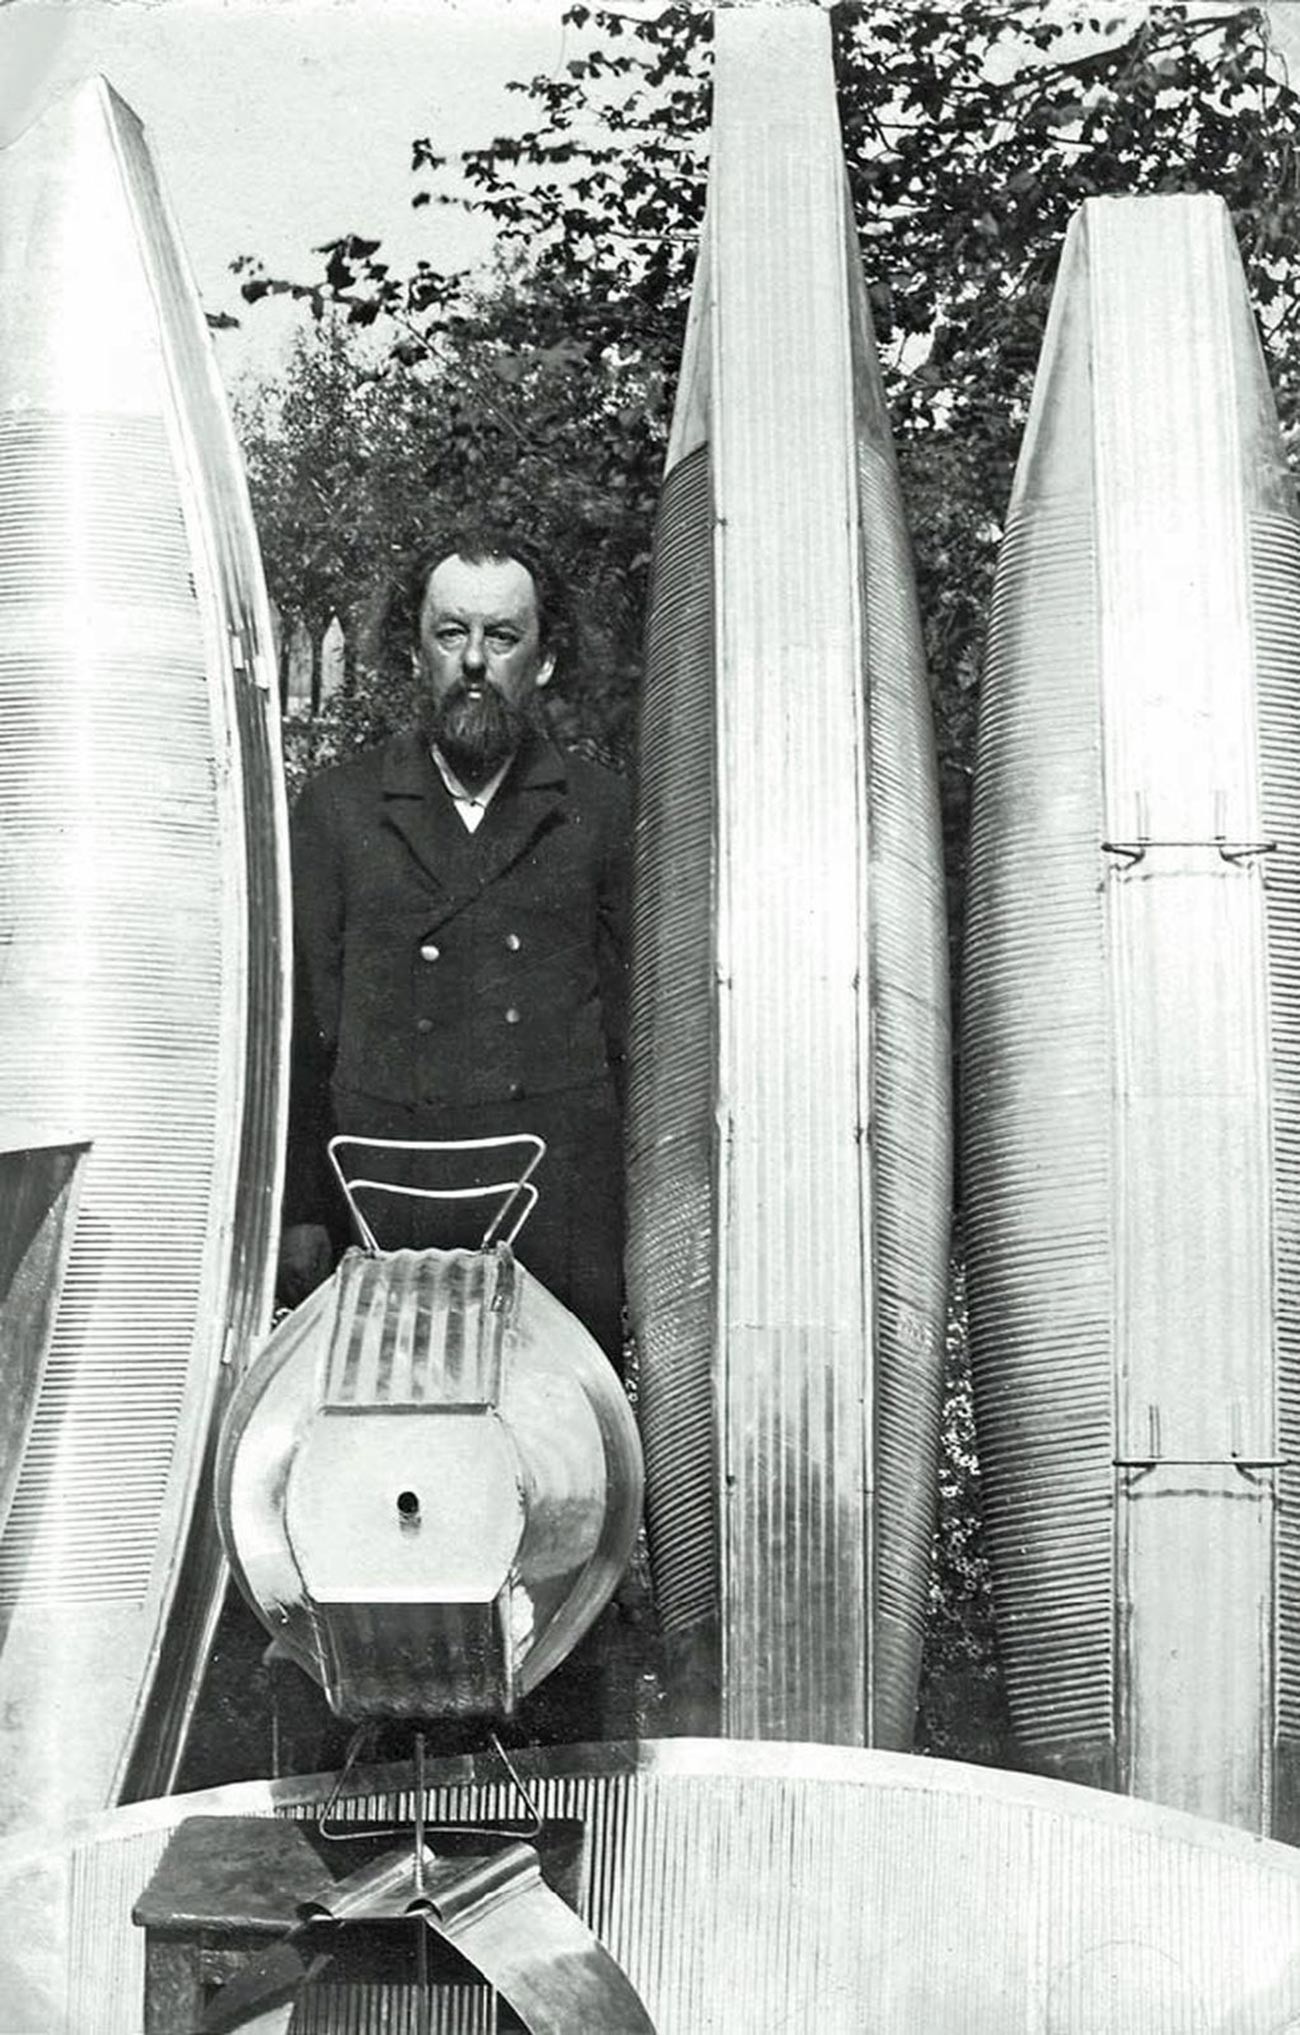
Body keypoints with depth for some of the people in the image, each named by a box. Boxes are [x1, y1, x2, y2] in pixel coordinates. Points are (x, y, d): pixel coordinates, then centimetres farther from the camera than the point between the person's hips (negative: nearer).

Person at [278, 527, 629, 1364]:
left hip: (561, 1203, 0)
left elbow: (634, 1022, 8)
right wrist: (300, 1215, 1)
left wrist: (647, 1212, 3)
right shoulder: (338, 805, 9)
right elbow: (303, 1022, 6)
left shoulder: (604, 811, 8)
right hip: (381, 1200, 0)